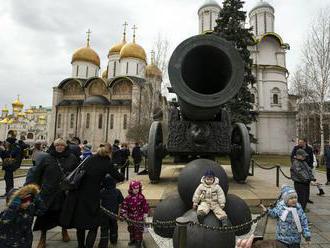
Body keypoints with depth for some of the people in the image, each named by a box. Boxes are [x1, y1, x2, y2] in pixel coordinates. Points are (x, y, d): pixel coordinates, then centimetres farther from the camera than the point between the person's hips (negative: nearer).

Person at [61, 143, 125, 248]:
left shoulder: (89, 159, 4)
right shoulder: (107, 163, -8)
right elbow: (120, 178, -4)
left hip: (79, 195, 5)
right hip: (92, 197, -5)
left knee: (80, 224, 22)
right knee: (93, 227, 10)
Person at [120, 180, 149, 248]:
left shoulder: (141, 197, -12)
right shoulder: (128, 198, -11)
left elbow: (145, 205, -4)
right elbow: (124, 205, -5)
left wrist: (145, 213, -2)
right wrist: (123, 213, -4)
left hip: (139, 216, -2)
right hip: (131, 216, 2)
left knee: (139, 229, 4)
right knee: (131, 228, 16)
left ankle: (138, 241, 21)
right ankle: (132, 240, 36)